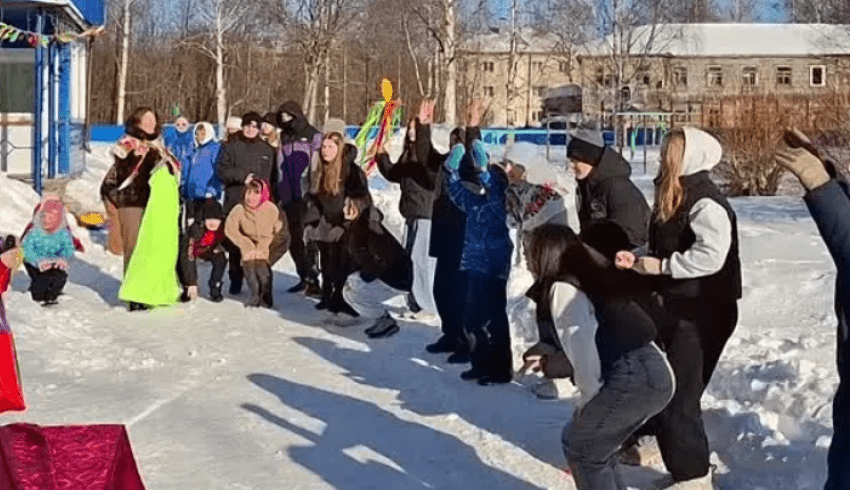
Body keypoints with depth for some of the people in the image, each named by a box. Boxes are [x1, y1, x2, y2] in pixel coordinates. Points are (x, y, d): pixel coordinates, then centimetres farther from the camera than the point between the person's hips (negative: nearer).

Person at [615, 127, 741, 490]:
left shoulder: (705, 202, -19)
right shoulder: (672, 197, 11)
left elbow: (711, 255, -32)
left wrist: (662, 266, -23)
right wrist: (638, 259, 2)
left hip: (702, 312, -9)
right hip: (673, 306, 9)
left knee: (679, 393, -4)